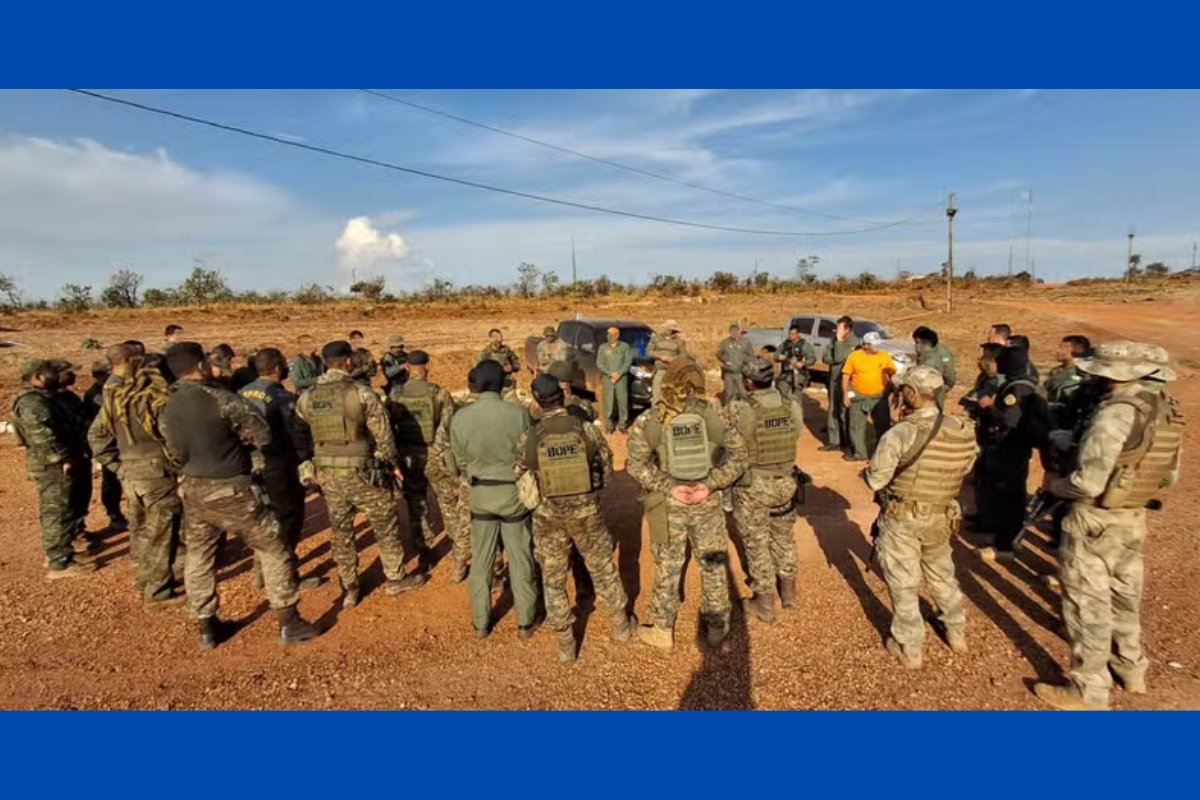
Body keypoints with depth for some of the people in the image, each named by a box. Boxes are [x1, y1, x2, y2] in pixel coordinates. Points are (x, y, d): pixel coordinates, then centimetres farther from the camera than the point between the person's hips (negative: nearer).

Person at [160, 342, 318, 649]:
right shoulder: (221, 399, -19)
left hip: (192, 490, 7)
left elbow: (176, 455, 10)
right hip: (230, 491, -6)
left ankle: (207, 627, 29)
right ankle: (288, 622, 9)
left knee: (199, 557, 19)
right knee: (273, 548, 5)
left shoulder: (167, 410, 2)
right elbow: (262, 436, -15)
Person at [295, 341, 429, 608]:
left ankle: (349, 588, 27)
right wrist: (393, 463, 2)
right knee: (385, 525, 13)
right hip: (362, 472, -5)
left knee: (340, 531, 17)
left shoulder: (306, 398, 1)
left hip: (328, 474, 5)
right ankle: (395, 578, 25)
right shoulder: (361, 393, -14)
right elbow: (383, 433, -11)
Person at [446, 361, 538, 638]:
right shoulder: (518, 413, -17)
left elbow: (460, 463, 0)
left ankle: (481, 624, 29)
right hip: (514, 492, -2)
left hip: (479, 494, 2)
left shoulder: (460, 417, -10)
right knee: (520, 560, 13)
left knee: (481, 561, 17)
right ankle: (526, 622, 26)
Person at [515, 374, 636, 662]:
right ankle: (621, 624, 38)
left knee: (553, 578, 16)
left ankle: (566, 644, 26)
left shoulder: (528, 439, -14)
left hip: (549, 516, 0)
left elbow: (519, 479, -1)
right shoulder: (587, 430, -14)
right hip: (587, 512, 1)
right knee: (603, 569, 21)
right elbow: (607, 470, -1)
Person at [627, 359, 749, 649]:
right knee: (713, 565, 18)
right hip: (706, 503, 1)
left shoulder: (649, 421, -9)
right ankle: (716, 626, 34)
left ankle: (662, 630, 29)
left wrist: (668, 487, -15)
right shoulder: (712, 416, -4)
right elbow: (739, 455, -6)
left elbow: (637, 464, -15)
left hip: (668, 506, -1)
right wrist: (711, 484, -12)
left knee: (668, 568, 14)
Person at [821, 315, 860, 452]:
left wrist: (839, 341, -16)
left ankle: (846, 440, 11)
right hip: (834, 381, 7)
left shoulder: (855, 342, -13)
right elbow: (824, 358, 3)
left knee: (845, 412, -1)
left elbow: (838, 358, -22)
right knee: (833, 412, 10)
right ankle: (833, 441, 18)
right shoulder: (835, 340, 9)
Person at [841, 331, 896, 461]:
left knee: (883, 426, 5)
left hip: (879, 397, 1)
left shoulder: (884, 356, -2)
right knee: (856, 426, 7)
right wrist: (845, 394, -6)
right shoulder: (854, 356, -6)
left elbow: (893, 375, 5)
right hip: (858, 397, 0)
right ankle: (859, 453, 21)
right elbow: (845, 376, -2)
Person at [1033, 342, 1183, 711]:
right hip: (1134, 519, 9)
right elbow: (1169, 476, 14)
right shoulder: (1168, 410, 4)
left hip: (1095, 521, -8)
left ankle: (1089, 691, 16)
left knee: (1088, 604, 4)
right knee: (1124, 596, 24)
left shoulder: (1117, 411, -25)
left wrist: (1055, 484, -9)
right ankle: (1130, 668, 43)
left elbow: (1088, 483, -28)